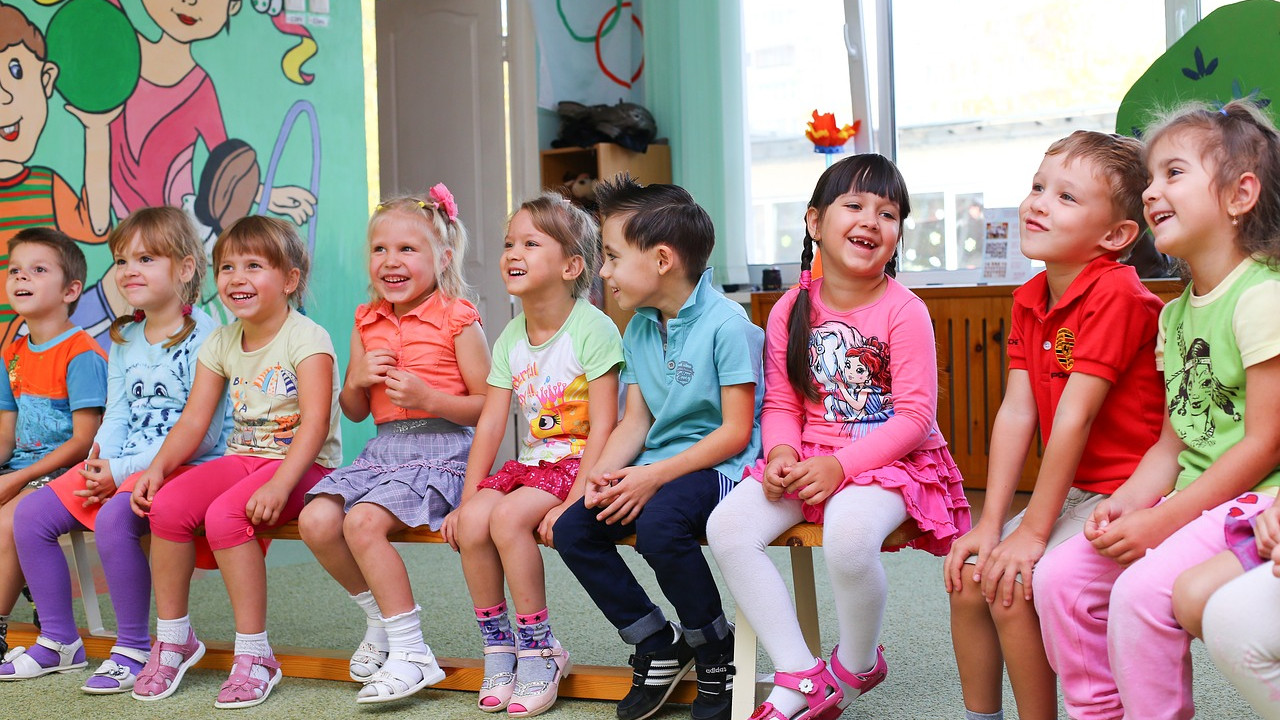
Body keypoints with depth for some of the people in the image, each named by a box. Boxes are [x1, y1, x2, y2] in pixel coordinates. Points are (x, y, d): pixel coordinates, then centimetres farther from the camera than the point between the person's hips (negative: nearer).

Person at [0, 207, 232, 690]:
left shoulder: (204, 338, -12)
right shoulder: (123, 339, 14)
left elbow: (202, 433, -18)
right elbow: (116, 418, 13)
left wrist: (123, 471, -18)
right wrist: (99, 467, -9)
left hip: (189, 467, -8)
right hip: (119, 468, 9)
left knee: (114, 517, -33)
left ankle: (134, 650, -16)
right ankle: (59, 641, 9)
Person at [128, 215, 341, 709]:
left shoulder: (306, 337, -10)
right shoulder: (221, 343, 10)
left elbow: (315, 422, -21)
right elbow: (194, 420, 7)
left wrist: (278, 485, -33)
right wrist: (159, 467, -12)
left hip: (304, 464, -6)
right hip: (243, 458, 6)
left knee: (225, 515, -31)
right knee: (167, 504, -18)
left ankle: (254, 653, -18)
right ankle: (173, 637, 0)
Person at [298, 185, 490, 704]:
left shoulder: (456, 319, -4)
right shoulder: (367, 322, 14)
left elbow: (488, 405, -5)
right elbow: (353, 411, 19)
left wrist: (428, 398, -18)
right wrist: (357, 381, -3)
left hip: (441, 449, -7)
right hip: (384, 447, 7)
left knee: (362, 521, -26)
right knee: (316, 520, -13)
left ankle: (411, 652, -15)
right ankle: (380, 617, 10)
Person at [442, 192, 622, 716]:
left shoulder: (593, 328, -13)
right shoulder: (511, 338, 8)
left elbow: (603, 426, -17)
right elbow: (490, 425, 6)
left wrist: (574, 501, -23)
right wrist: (466, 499, -1)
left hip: (579, 462, -6)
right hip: (530, 462, 6)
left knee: (509, 517, -28)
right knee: (472, 522, -19)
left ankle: (540, 651, -11)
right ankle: (497, 646, 0)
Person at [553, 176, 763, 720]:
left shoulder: (726, 324, -14)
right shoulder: (639, 329, 11)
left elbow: (736, 431, -17)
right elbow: (636, 420, 11)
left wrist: (654, 476, -23)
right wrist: (604, 473, -9)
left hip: (719, 467, -8)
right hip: (655, 467, 8)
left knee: (658, 526, -35)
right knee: (572, 530, -10)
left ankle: (718, 654, -9)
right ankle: (658, 645, 7)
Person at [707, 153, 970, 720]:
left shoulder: (903, 311, -9)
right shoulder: (791, 309, 4)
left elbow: (915, 416, -13)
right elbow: (781, 404, 8)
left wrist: (841, 465, -21)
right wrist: (782, 453, -14)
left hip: (891, 459, -5)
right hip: (810, 458, 5)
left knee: (849, 533, -36)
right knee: (727, 526, -18)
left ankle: (856, 666, -3)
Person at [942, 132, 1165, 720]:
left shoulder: (1116, 295, -22)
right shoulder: (1029, 300, 4)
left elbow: (1074, 417, -23)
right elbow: (1016, 413, 0)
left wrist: (1033, 532, -21)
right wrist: (991, 523, -6)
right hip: (1074, 490, 8)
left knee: (1013, 587, -19)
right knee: (967, 574, 3)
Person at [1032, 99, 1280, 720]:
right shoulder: (1175, 314, 12)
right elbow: (1172, 443, 13)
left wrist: (1160, 521, -18)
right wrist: (1125, 504, -7)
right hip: (1189, 500, 8)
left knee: (1142, 591, -27)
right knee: (1059, 575, -3)